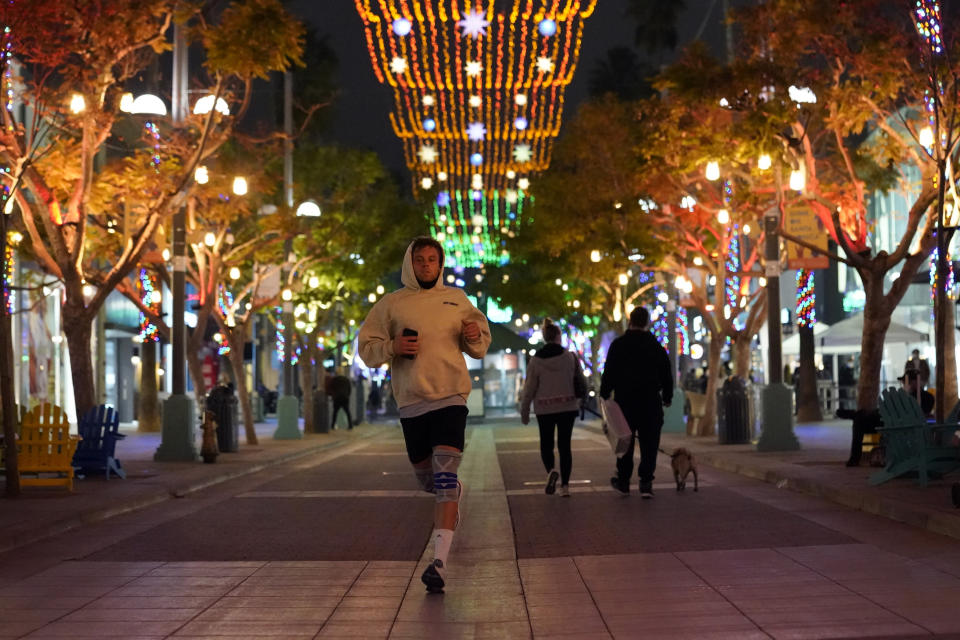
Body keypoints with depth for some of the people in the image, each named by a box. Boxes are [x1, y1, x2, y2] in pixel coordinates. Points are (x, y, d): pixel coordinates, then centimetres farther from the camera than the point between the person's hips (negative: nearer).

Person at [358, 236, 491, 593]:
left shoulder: (456, 300, 12)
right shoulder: (391, 304, 7)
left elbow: (480, 348, 19)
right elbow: (366, 348, 5)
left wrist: (475, 335, -5)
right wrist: (392, 347, -14)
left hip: (450, 399, -1)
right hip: (410, 403, 2)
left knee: (444, 477, -16)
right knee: (427, 479, 14)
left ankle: (440, 561, -21)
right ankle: (456, 491, 51)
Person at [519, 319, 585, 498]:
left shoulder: (536, 360, -6)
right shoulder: (571, 357, -6)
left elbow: (529, 388, -4)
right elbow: (582, 382, 2)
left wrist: (524, 412, 5)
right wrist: (580, 396, 22)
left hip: (544, 409, 0)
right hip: (568, 407, 1)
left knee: (546, 444, 13)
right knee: (564, 444, 8)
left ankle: (551, 470, -16)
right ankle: (565, 485, 3)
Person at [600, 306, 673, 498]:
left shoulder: (618, 345, -3)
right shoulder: (656, 346, 2)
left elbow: (608, 374, -3)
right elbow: (666, 374, 7)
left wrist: (605, 395, 6)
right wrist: (667, 397, 18)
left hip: (625, 401, 0)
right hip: (650, 402, 0)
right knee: (649, 444, 2)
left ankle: (623, 482, 17)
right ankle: (646, 483, -3)